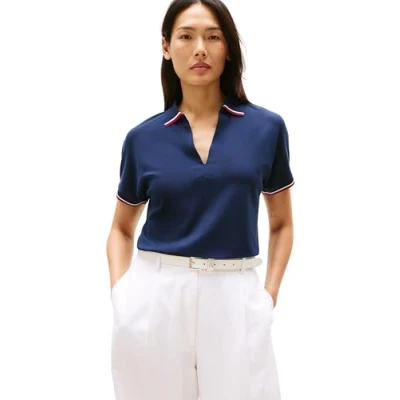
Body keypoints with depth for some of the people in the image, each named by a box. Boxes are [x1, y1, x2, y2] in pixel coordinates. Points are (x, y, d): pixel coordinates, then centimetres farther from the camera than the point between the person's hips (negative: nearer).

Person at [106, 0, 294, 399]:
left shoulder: (267, 127, 0)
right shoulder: (143, 137, 1)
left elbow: (281, 223, 10)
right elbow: (122, 228, 13)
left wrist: (268, 295, 0)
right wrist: (120, 294, 0)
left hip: (233, 297, 0)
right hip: (155, 295, 1)